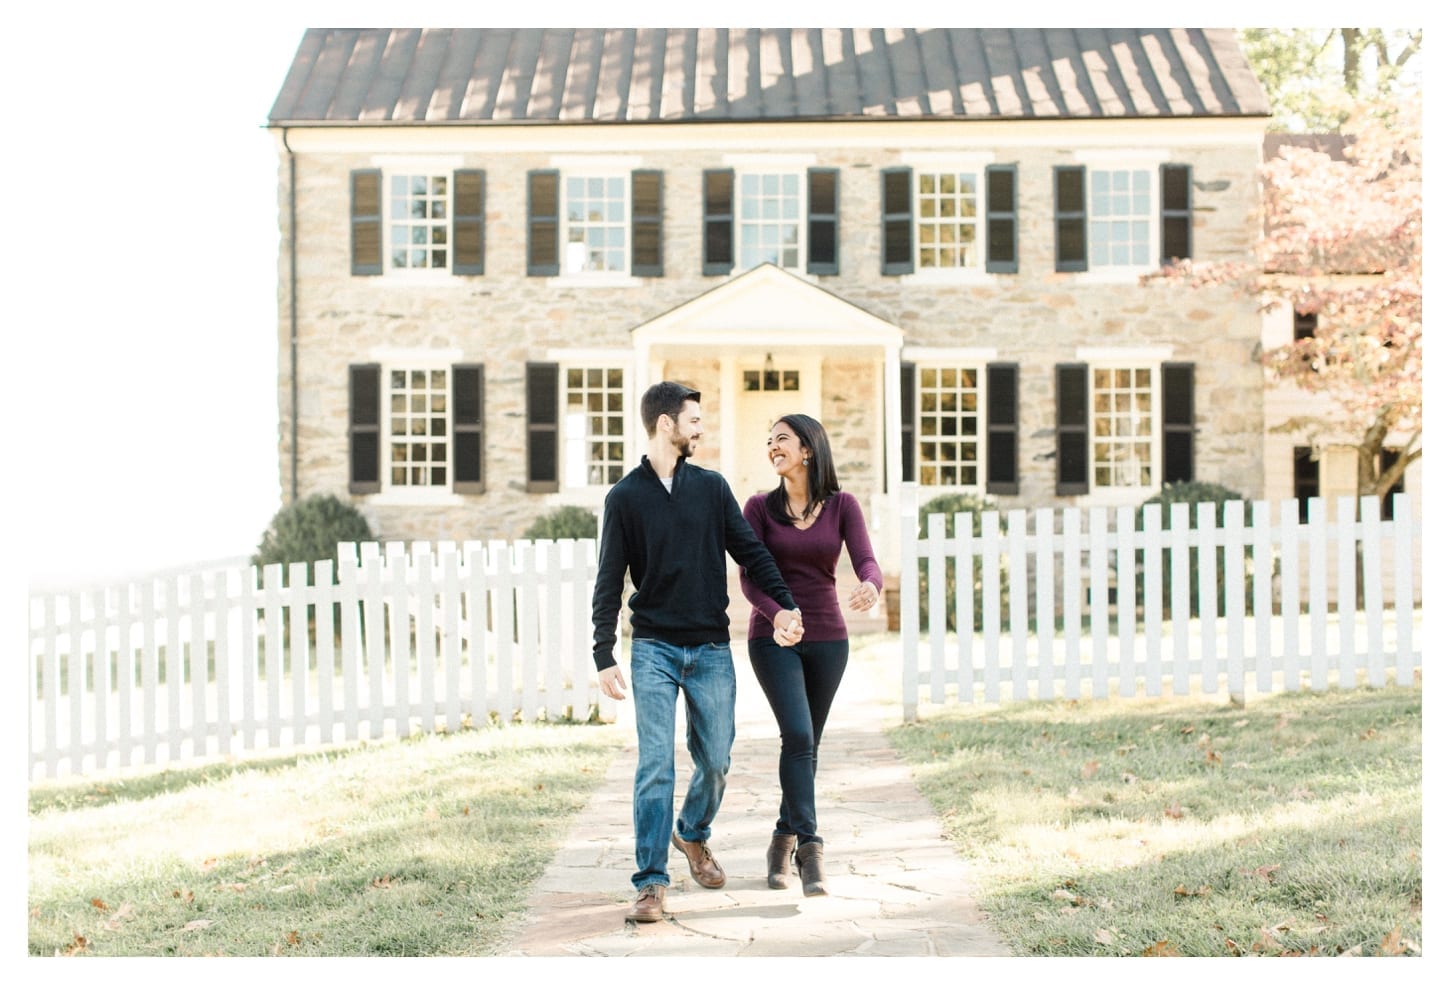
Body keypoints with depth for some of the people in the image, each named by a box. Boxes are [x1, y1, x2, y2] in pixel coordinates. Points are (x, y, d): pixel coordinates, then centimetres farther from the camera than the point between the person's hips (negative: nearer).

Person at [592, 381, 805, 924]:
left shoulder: (712, 487, 8)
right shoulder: (625, 497, 0)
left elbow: (750, 552, 7)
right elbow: (609, 582, 0)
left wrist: (785, 605, -7)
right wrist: (603, 656, -6)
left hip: (711, 649, 3)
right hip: (654, 650, -3)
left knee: (716, 761, 7)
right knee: (656, 765, -8)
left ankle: (692, 834, 36)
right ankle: (651, 883, -4)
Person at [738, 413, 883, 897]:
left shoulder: (842, 505, 1)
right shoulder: (760, 507, 0)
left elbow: (867, 562, -12)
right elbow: (749, 577, -7)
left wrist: (871, 586, -37)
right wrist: (777, 614, -28)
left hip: (827, 638, 2)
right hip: (774, 636, -2)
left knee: (807, 745, 9)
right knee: (798, 735, -17)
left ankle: (783, 842, 25)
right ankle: (809, 849, -16)